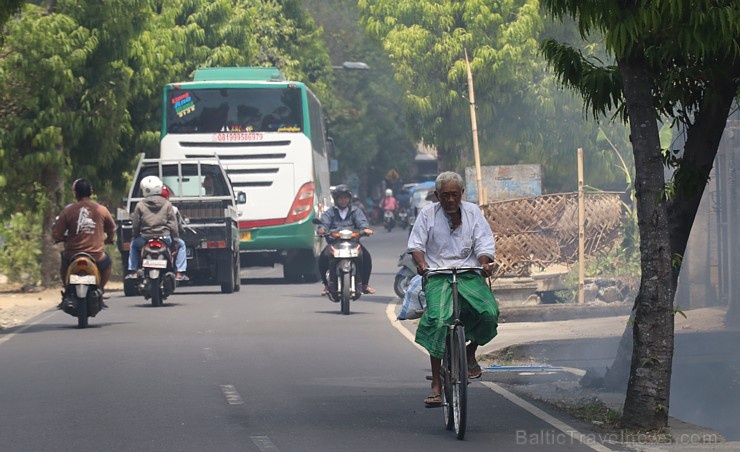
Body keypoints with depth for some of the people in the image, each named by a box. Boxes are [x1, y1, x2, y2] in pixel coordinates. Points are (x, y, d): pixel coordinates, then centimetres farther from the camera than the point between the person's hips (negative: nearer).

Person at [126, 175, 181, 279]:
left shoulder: (140, 206, 0)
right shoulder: (167, 204, 2)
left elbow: (135, 225, 3)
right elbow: (173, 224, 1)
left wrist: (135, 236, 19)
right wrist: (176, 238, 9)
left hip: (145, 239, 1)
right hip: (165, 238, 0)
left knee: (134, 244, 32)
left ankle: (132, 272, 22)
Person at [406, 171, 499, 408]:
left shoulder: (472, 212, 12)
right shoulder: (428, 213, 9)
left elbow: (483, 244, 7)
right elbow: (416, 244, 4)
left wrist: (484, 262, -15)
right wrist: (421, 262, -18)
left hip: (469, 274, 2)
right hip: (438, 275, -2)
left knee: (488, 313, -24)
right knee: (438, 320, -25)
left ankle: (470, 352, 10)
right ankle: (436, 386, -22)